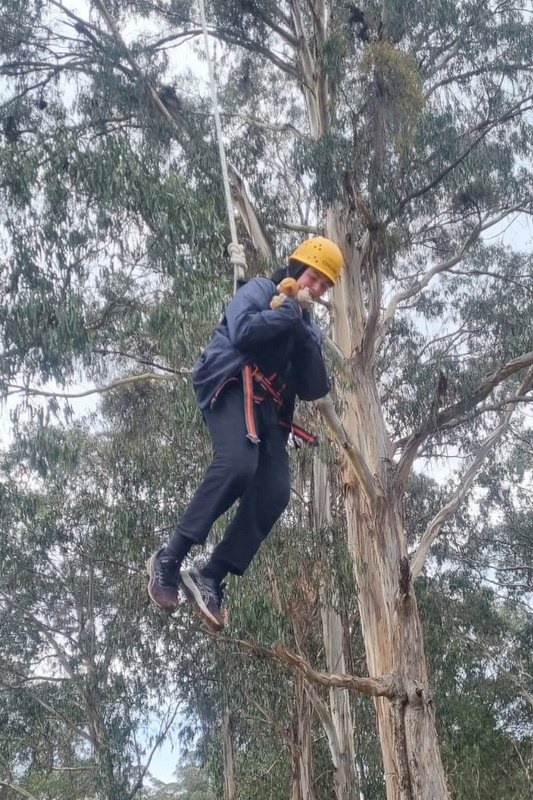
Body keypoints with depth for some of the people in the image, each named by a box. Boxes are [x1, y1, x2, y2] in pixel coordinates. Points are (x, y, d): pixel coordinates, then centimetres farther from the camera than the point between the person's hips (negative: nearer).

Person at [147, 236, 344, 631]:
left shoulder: (309, 329, 28)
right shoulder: (259, 289, 11)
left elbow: (315, 389, 12)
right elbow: (243, 332, -12)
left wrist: (303, 330, 1)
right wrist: (291, 311, -1)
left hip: (270, 410, 7)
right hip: (233, 387, -7)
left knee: (275, 492, -16)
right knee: (238, 464, -32)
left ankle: (209, 577, -16)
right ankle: (170, 558, -26)